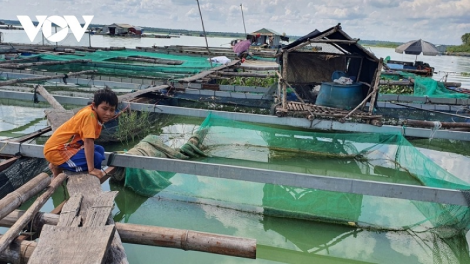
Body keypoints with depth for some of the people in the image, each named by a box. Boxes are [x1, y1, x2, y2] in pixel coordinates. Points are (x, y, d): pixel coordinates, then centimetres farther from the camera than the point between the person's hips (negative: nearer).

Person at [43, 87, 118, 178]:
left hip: (69, 146, 10)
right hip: (56, 150, -10)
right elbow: (88, 141, -31)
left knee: (99, 150, 13)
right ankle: (58, 167, -2)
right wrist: (91, 169, -32)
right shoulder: (89, 115, -25)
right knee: (96, 158, -19)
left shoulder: (95, 112, 1)